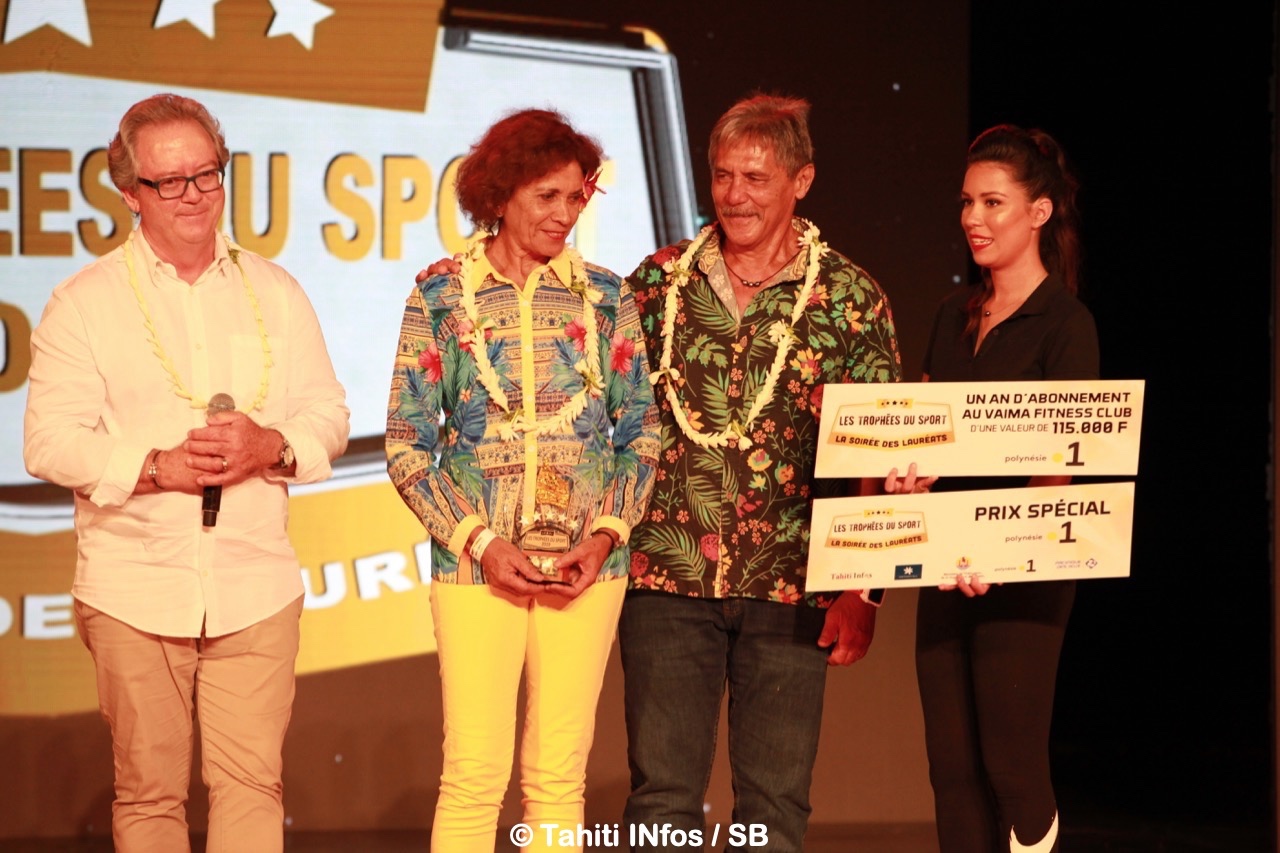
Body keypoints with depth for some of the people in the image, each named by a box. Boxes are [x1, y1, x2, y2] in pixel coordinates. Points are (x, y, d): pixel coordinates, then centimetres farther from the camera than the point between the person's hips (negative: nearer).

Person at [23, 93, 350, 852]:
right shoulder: (84, 301, 3)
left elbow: (328, 416, 13)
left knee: (253, 782, -4)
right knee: (148, 790, 4)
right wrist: (156, 468, -16)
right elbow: (50, 441, -2)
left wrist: (272, 446, -9)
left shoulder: (275, 292, 12)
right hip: (134, 588, -1)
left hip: (255, 583, 2)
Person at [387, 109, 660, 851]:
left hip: (586, 565, 2)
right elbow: (406, 443, 0)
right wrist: (479, 543, -10)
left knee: (560, 774, 5)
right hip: (477, 565, -2)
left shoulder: (606, 297, 6)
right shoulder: (441, 297, 0)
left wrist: (606, 533, -6)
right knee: (476, 772, -4)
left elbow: (642, 431, 8)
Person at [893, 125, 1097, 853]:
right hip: (946, 562, 7)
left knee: (1012, 764, -6)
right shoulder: (957, 314, 14)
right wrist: (909, 470, -7)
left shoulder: (1065, 323, -7)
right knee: (952, 765, 5)